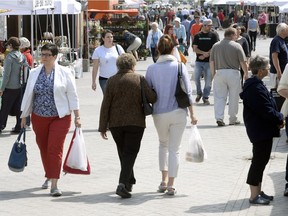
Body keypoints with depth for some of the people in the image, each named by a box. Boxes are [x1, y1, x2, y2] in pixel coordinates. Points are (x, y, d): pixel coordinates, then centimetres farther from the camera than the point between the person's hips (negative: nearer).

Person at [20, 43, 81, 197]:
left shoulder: (64, 73, -4)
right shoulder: (34, 73, 5)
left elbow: (72, 96, -3)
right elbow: (28, 95, 10)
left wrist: (77, 116, -5)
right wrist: (24, 116, 10)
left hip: (60, 118, -4)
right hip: (39, 118, 4)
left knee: (55, 149, -11)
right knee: (44, 149, 12)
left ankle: (54, 184, -13)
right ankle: (49, 177, 33)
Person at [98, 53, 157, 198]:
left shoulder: (111, 81, 1)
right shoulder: (139, 79, -5)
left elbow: (105, 105, -1)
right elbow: (152, 98, -10)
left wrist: (103, 127, 1)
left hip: (115, 123, 3)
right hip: (135, 122, -3)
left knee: (123, 152, 18)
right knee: (130, 153, -1)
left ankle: (129, 181, 31)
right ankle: (123, 184, -17)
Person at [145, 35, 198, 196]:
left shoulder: (152, 69, -5)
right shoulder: (180, 66, -8)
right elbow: (187, 92, -7)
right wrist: (192, 114, -1)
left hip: (159, 114, 1)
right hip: (178, 112, -1)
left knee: (163, 144, 23)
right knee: (174, 148, 7)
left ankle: (164, 181, 19)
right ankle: (171, 185, 5)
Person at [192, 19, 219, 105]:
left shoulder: (213, 35, 3)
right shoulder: (198, 36, 7)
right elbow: (195, 49, 1)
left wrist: (205, 55, -11)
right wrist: (204, 52, -15)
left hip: (209, 61, -1)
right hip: (199, 61, 1)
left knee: (208, 80, 0)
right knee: (196, 78, -4)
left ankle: (205, 97, 11)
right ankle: (199, 93, 19)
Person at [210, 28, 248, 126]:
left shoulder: (216, 46, 5)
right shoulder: (237, 46, -6)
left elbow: (211, 61, 8)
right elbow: (243, 62, -5)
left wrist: (213, 73, 19)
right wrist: (246, 73, 8)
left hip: (219, 73, 2)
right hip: (233, 73, -2)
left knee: (219, 97, 4)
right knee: (233, 97, 8)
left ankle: (219, 117, -8)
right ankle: (233, 119, 15)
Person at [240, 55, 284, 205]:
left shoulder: (255, 84, 11)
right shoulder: (255, 88, -23)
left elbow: (268, 106, 17)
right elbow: (266, 110, -23)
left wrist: (278, 117, 5)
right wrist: (279, 119, -10)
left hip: (262, 130, 11)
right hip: (261, 130, -11)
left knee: (261, 160, 17)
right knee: (259, 160, -4)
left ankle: (258, 191, 27)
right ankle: (254, 196, 2)